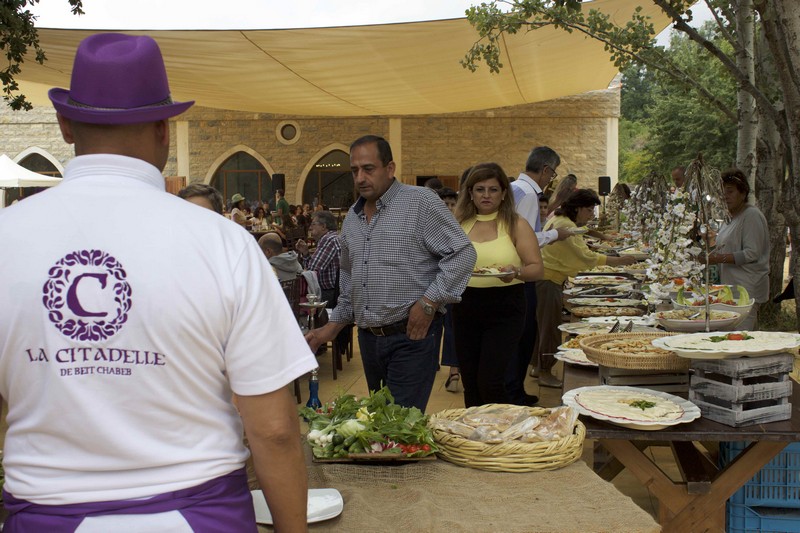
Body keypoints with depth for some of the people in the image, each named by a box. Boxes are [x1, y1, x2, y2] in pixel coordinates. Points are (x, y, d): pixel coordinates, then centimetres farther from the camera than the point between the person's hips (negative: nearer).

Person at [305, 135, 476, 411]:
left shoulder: (421, 202, -8)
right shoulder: (352, 217, 14)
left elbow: (462, 253, -11)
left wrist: (429, 301, -15)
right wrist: (333, 326, 18)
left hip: (410, 336, -7)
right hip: (368, 338, 7)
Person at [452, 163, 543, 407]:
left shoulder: (516, 225, 0)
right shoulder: (459, 225, 8)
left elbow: (536, 268, -4)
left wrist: (516, 272, -24)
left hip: (504, 307, -4)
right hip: (466, 307, 4)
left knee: (490, 382, -11)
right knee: (470, 384, 8)